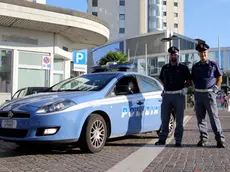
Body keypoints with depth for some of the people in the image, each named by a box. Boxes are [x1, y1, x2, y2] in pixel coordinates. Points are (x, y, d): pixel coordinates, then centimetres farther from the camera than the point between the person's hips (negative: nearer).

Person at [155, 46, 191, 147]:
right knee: (164, 119, 6)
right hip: (166, 95, 3)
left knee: (179, 120, 1)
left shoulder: (183, 68, 3)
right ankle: (162, 139, 14)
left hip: (179, 95, -3)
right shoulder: (165, 68, 12)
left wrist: (185, 87, -3)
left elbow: (188, 80, 10)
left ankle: (178, 140, 8)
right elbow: (161, 79, 26)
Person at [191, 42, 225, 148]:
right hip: (198, 94, 4)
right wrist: (196, 88, 8)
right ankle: (203, 138, 14)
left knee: (214, 117, -7)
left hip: (209, 93, -4)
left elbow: (220, 78, 7)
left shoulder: (213, 65, 2)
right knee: (200, 117, 6)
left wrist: (216, 88, -1)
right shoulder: (195, 67, 11)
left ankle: (220, 139, -2)